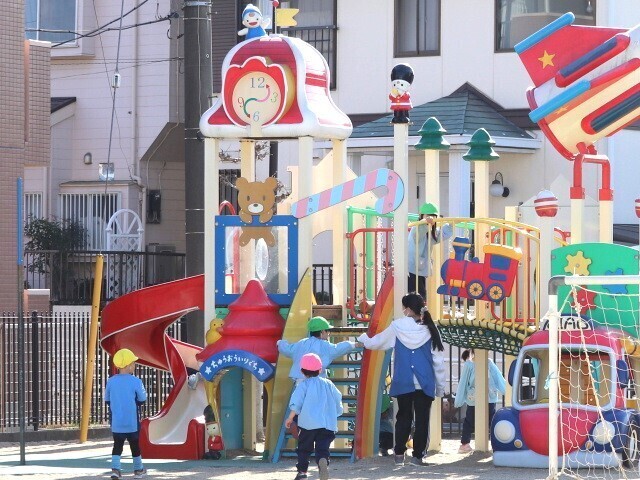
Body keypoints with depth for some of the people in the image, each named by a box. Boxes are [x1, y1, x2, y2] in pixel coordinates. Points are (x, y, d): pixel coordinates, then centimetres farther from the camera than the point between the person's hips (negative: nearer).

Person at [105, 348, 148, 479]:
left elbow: (107, 401, 5)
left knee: (117, 445, 9)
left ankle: (115, 468, -8)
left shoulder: (111, 381, -2)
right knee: (135, 444, 14)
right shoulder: (135, 382, -13)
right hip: (132, 423, -2)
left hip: (116, 423, 2)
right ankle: (138, 469, 27)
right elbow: (142, 399, -4)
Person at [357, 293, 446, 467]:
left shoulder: (397, 327, -1)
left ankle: (399, 454, 10)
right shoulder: (430, 330, 0)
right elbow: (438, 361, 2)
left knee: (403, 417, 13)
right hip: (425, 384, 0)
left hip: (403, 383, 0)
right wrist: (440, 387, 9)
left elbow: (375, 343, 13)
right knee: (422, 419, 3)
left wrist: (361, 339, 34)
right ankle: (418, 455, -1)